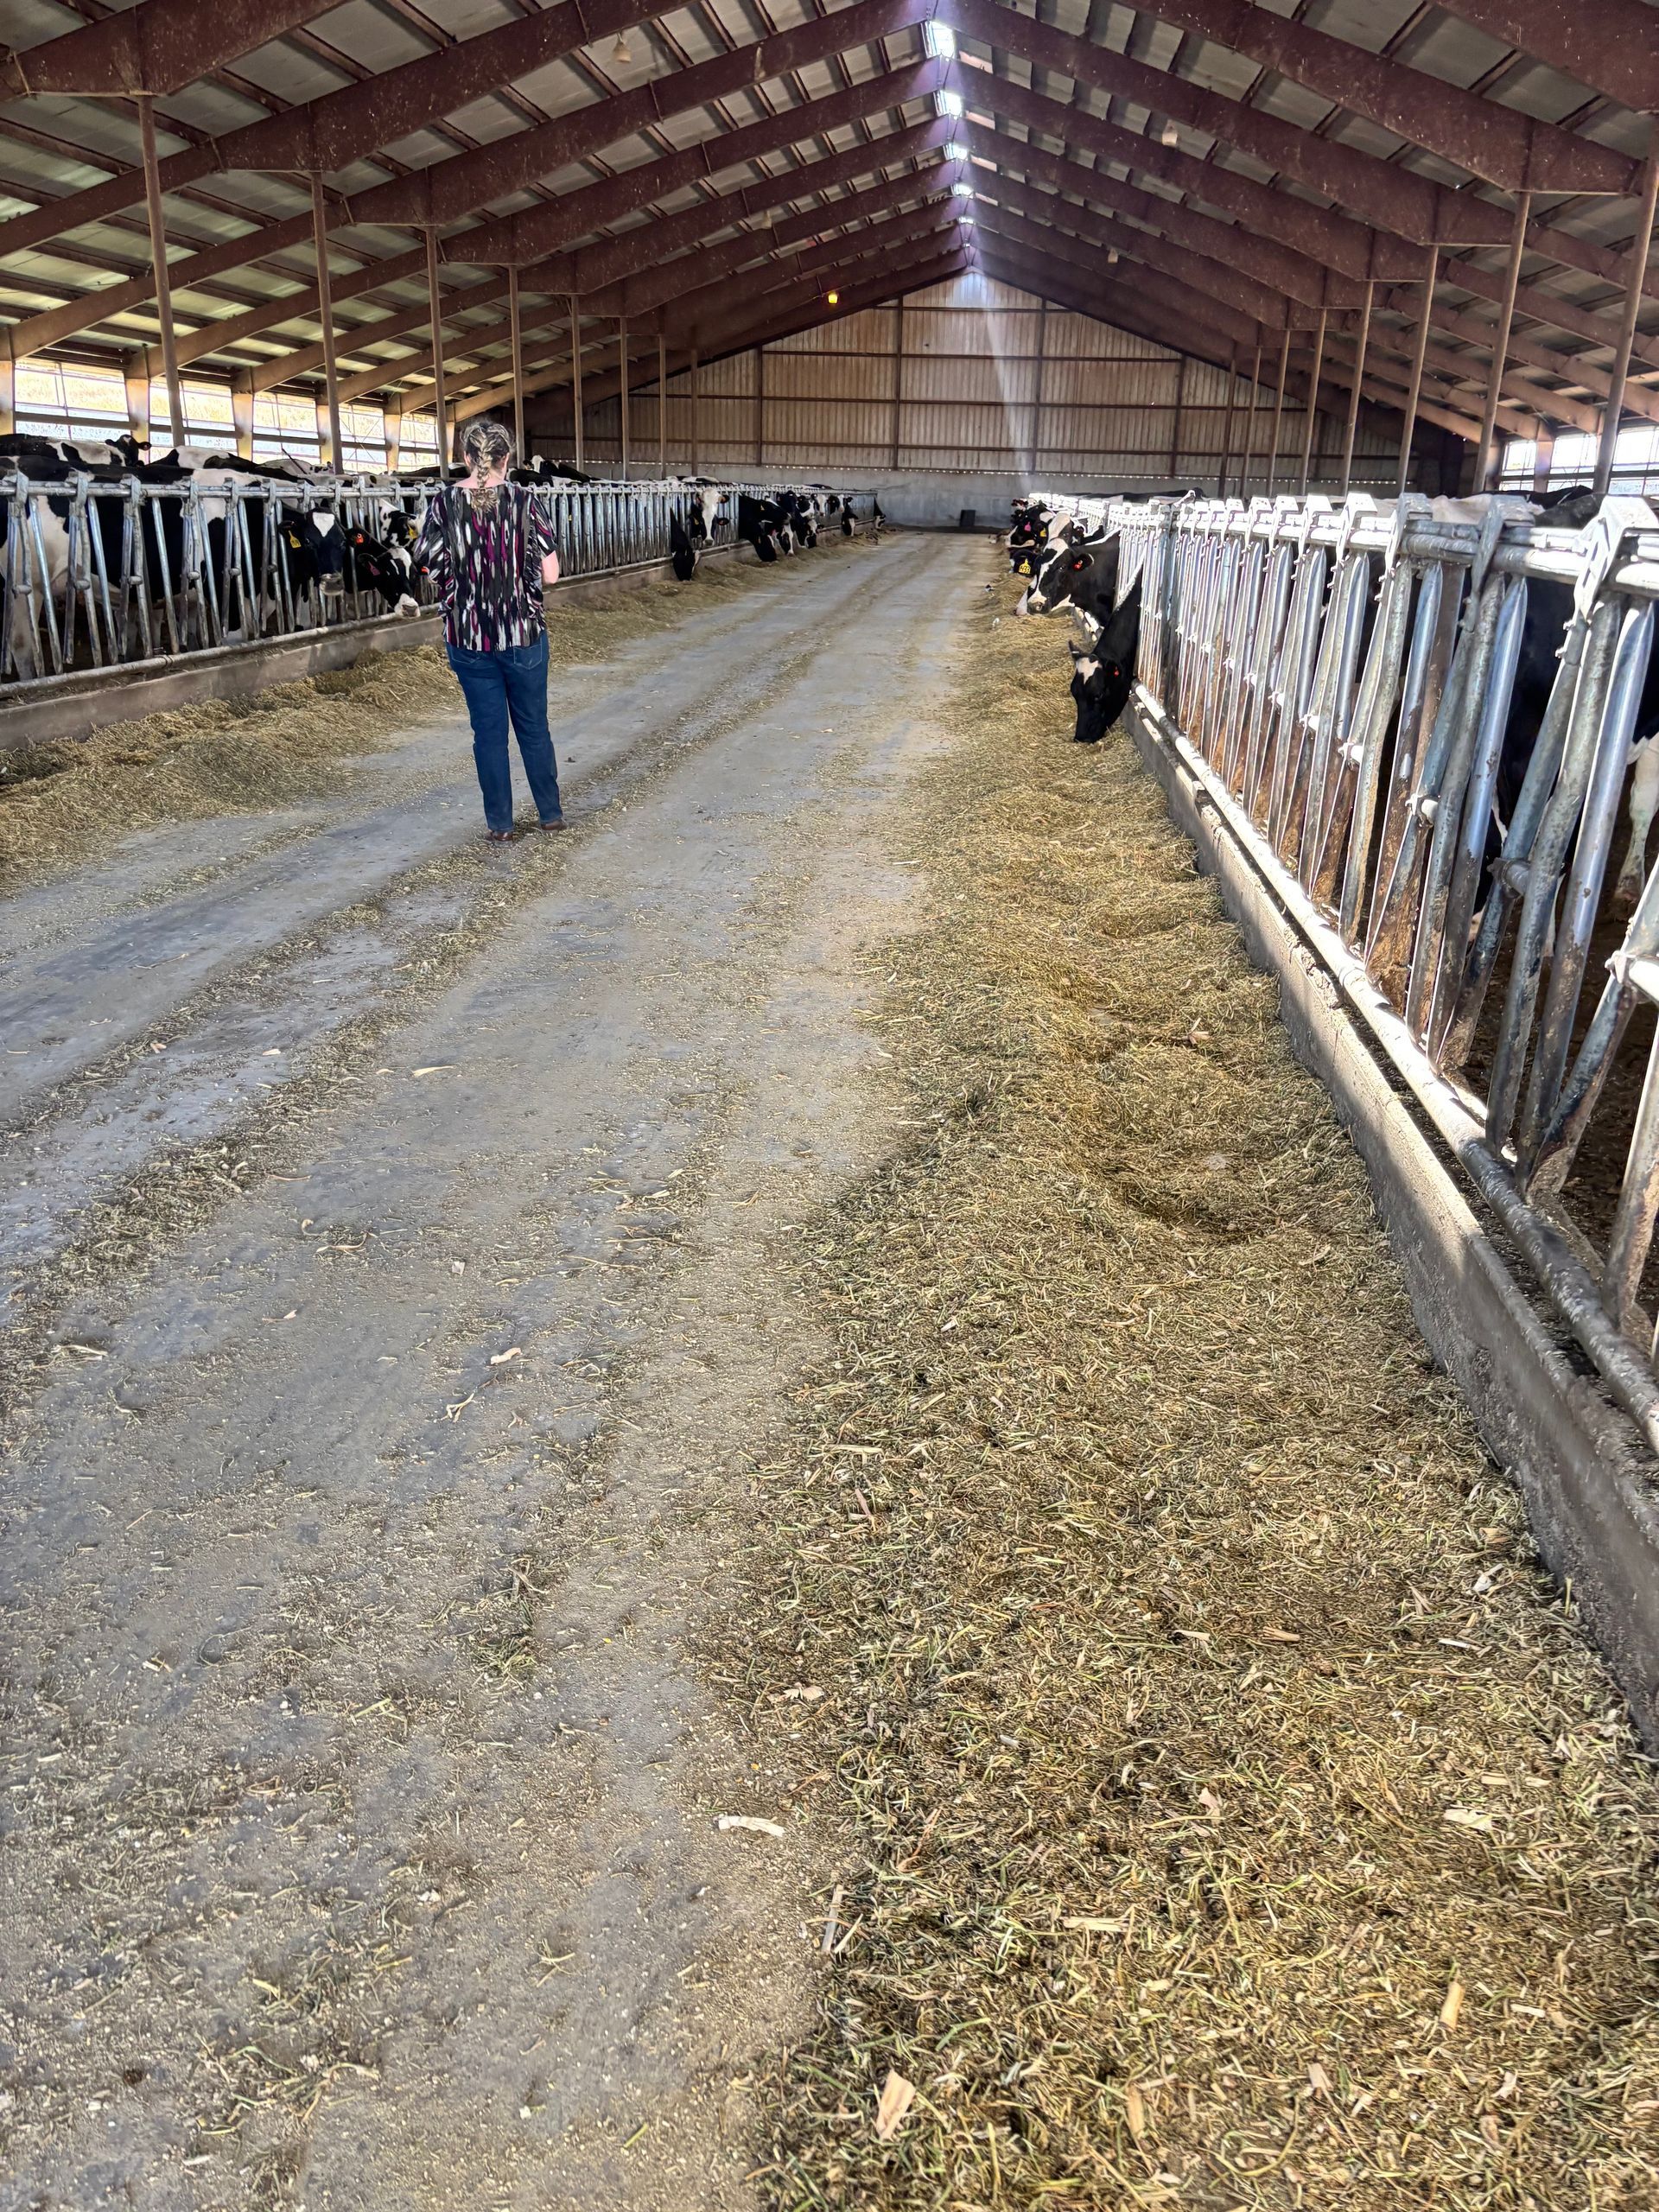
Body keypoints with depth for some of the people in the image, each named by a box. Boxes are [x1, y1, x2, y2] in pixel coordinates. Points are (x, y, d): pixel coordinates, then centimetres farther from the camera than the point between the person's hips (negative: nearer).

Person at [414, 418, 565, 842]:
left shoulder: (444, 502, -5)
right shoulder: (525, 500, -9)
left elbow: (432, 568, -2)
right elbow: (550, 574, -10)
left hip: (468, 638, 1)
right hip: (523, 632, -1)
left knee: (488, 731, 10)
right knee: (534, 726, 15)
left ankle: (499, 824, 15)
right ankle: (551, 812, 25)